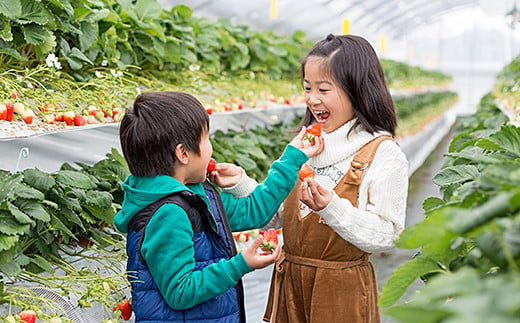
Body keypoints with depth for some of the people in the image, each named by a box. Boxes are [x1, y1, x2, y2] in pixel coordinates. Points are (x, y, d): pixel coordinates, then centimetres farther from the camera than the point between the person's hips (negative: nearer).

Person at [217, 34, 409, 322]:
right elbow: (277, 216, 8)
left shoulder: (384, 154, -13)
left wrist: (332, 207, -28)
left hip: (342, 289, -5)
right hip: (290, 280, 5)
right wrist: (240, 184, -5)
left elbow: (385, 236, -16)